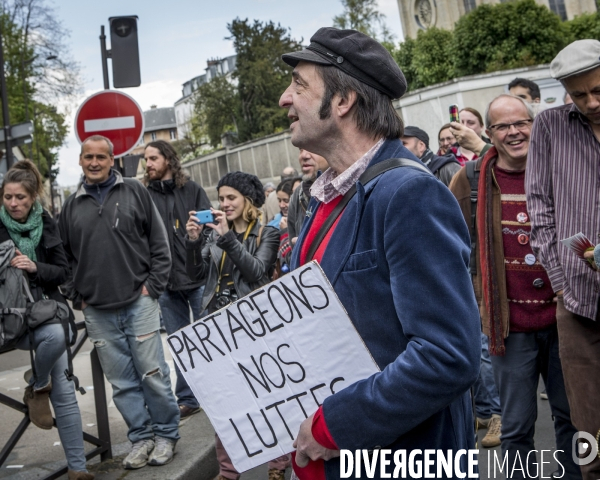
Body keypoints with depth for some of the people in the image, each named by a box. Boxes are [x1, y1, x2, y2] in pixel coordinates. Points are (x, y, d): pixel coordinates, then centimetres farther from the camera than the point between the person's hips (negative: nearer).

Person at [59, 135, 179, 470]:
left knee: (152, 374, 0)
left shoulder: (135, 192, 3)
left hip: (139, 303, -3)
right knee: (122, 382, 8)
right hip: (97, 312, 3)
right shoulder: (73, 206, 11)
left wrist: (153, 286, -4)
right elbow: (66, 256, 18)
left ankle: (166, 434, 16)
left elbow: (159, 243, 3)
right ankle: (142, 437, 20)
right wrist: (78, 296, 8)